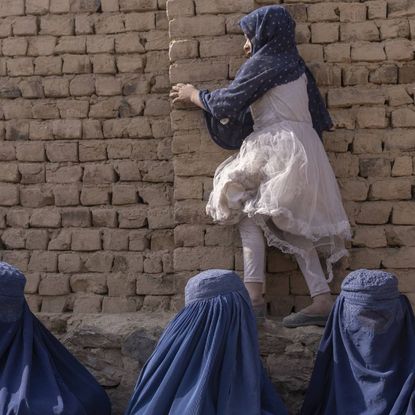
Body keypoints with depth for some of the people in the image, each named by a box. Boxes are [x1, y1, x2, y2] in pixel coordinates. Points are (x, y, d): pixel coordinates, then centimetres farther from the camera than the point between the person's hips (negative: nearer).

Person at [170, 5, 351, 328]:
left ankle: (254, 296, -8)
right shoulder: (295, 64, 20)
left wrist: (193, 94, 16)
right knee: (292, 225, 7)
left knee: (249, 210, 2)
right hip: (301, 149, 8)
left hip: (278, 147, -8)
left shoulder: (263, 63, -3)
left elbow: (226, 102, -1)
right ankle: (322, 300, -2)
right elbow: (316, 113, 21)